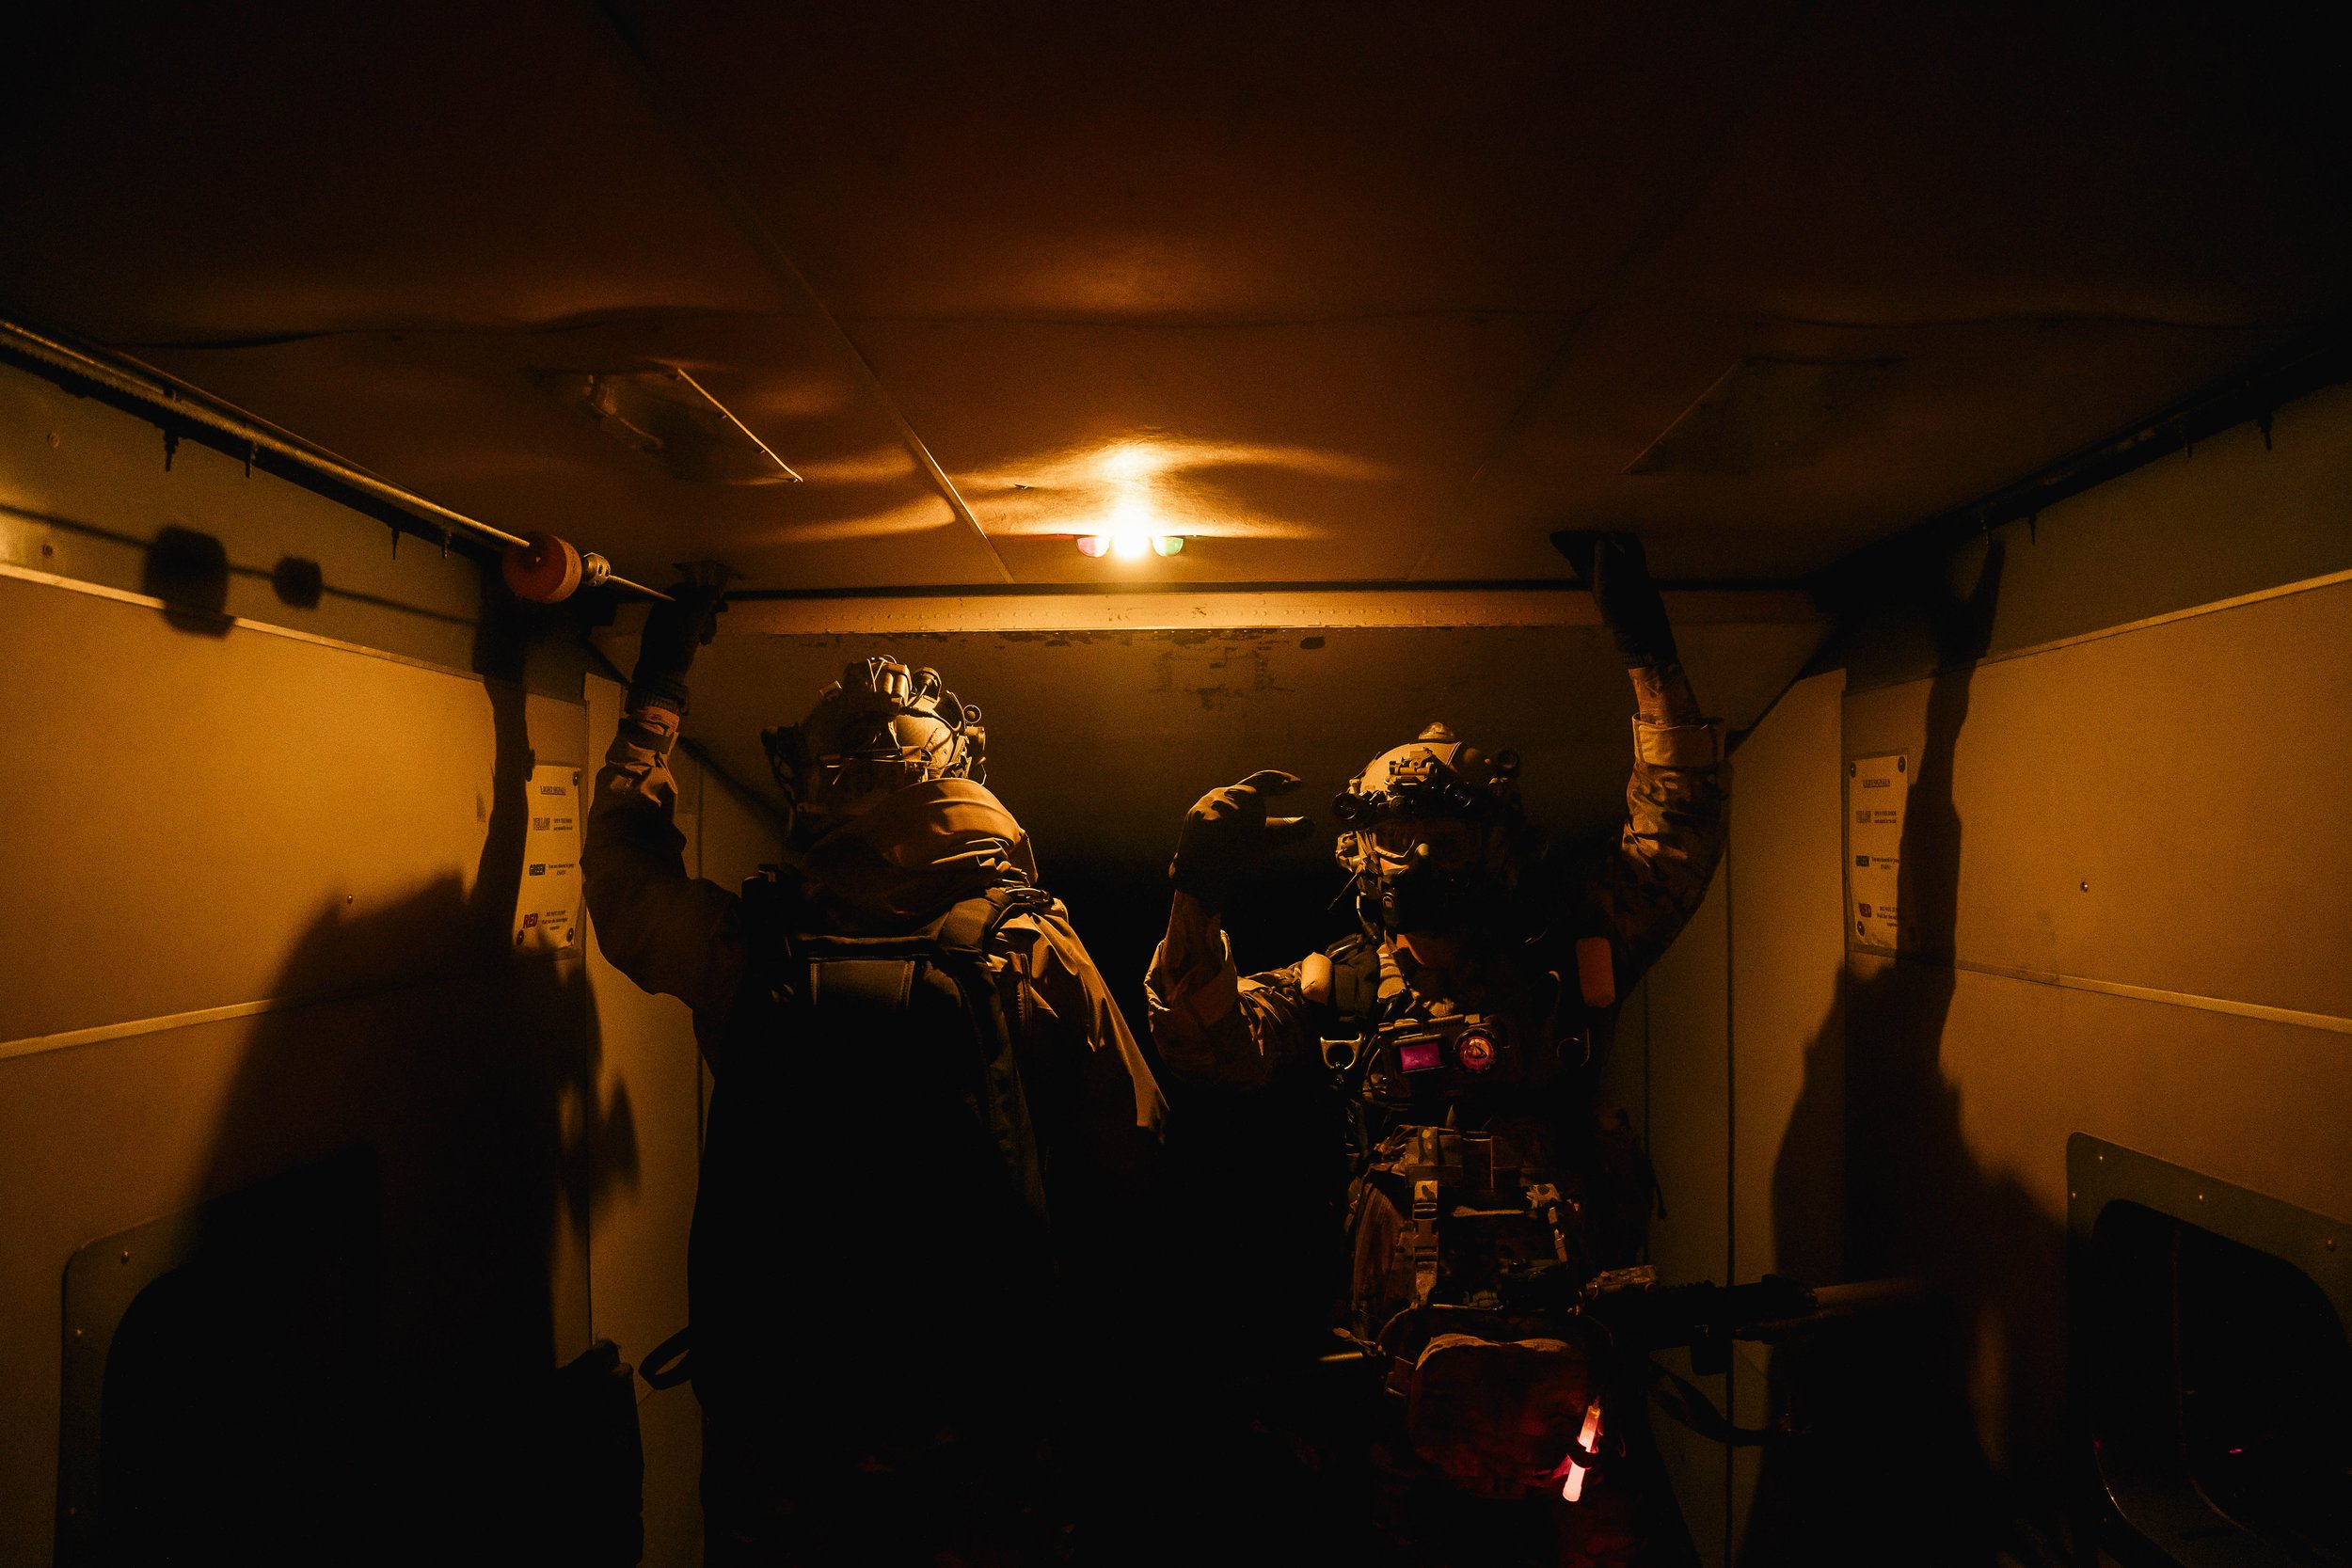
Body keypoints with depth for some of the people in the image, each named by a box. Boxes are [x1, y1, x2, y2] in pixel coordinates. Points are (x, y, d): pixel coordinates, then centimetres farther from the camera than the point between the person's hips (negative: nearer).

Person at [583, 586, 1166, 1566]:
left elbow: (622, 857, 10)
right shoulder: (1036, 953, -13)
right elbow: (1125, 1154, -4)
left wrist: (660, 682, 20)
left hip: (773, 1419, 1)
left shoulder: (746, 951, -10)